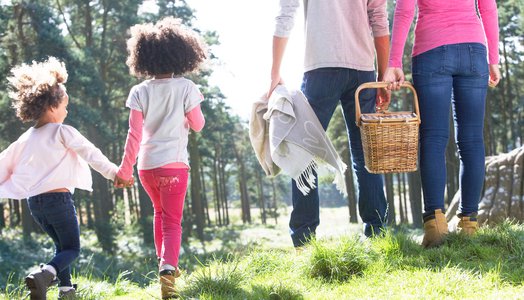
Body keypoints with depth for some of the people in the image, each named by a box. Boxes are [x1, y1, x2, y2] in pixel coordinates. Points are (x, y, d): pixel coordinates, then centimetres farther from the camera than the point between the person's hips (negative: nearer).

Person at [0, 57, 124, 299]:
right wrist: (113, 172, -5)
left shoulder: (26, 139, 10)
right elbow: (90, 154, -10)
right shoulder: (63, 132, -8)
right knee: (72, 249, 0)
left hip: (34, 201, 7)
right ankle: (44, 274, -28)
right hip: (58, 197, -6)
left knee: (61, 245, 23)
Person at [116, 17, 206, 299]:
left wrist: (126, 167, 2)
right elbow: (198, 125, 3)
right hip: (174, 163, -3)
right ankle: (168, 267, -26)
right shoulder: (185, 87, -4)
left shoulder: (140, 91, 0)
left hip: (146, 165, 3)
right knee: (172, 221, -3)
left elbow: (134, 134, -3)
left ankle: (164, 261, 35)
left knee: (160, 212, 26)